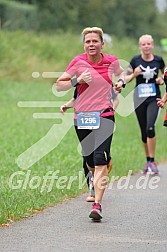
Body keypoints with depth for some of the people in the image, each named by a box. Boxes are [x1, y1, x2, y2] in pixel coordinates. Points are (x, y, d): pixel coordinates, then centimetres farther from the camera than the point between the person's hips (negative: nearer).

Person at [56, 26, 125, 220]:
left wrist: (120, 82, 3)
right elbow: (58, 85, -1)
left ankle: (97, 204, -20)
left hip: (104, 115, -1)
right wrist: (77, 80, -17)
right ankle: (95, 187, 44)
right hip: (82, 116, 1)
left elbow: (120, 73, 24)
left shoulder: (111, 61, 0)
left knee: (100, 159, -16)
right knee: (89, 160, 11)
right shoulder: (78, 62, -4)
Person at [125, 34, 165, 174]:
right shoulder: (135, 61, 0)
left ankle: (152, 162, -12)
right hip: (139, 98, 2)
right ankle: (148, 161, 23)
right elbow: (126, 79, 5)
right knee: (144, 131, 8)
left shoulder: (158, 60, 1)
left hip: (154, 98, -2)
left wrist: (162, 80, -3)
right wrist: (134, 74, -14)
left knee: (150, 128, -19)